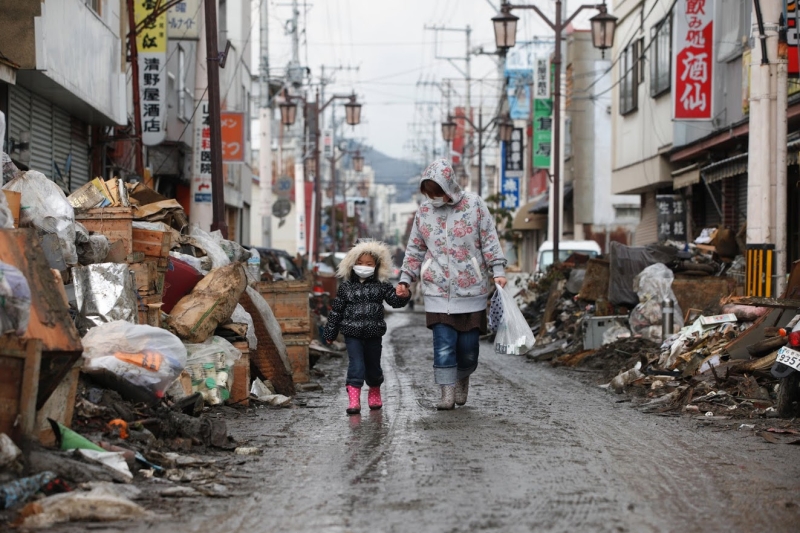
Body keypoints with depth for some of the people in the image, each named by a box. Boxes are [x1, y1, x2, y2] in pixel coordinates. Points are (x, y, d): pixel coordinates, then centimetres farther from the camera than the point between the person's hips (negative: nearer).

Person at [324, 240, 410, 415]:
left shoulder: (381, 286, 3)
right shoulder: (346, 287, 1)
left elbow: (394, 301, -3)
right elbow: (336, 310, 5)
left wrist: (402, 296, -27)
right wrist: (330, 333, 6)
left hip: (374, 334, 2)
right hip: (352, 334, -2)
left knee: (373, 366, 15)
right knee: (356, 365, -12)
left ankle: (374, 394, 38)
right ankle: (354, 400, -13)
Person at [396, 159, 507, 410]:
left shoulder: (474, 205, -1)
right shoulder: (424, 211, 6)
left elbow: (490, 240, 0)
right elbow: (415, 249, 14)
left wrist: (498, 271, -8)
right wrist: (405, 278, 9)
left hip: (471, 288, -1)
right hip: (437, 290, 1)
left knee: (468, 343, 4)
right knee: (443, 344, -8)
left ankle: (463, 378, 31)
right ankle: (447, 393, -4)